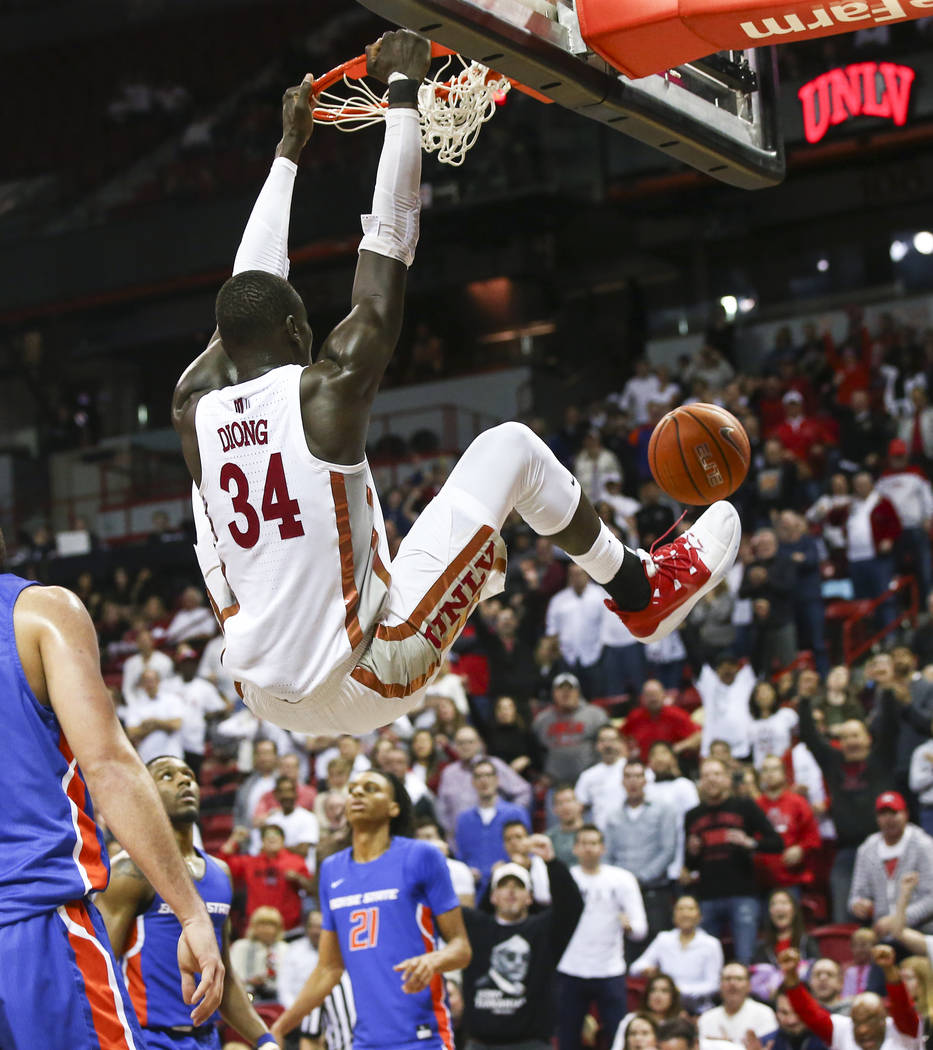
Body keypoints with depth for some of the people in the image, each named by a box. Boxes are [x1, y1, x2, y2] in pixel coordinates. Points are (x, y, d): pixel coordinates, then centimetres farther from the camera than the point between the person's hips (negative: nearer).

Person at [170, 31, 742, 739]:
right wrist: (404, 89, 6)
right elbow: (391, 238, -4)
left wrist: (291, 146, 31)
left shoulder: (195, 408, 4)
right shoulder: (328, 388, -12)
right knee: (511, 446, 8)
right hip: (362, 683, -6)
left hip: (266, 698, 6)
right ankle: (642, 591, 26)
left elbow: (249, 287, 21)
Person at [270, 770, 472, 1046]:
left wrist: (433, 961, -23)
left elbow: (461, 947, -1)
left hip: (423, 1038, -5)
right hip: (366, 1041, 5)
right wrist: (279, 1028, 16)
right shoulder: (331, 870, 14)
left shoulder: (421, 857, -2)